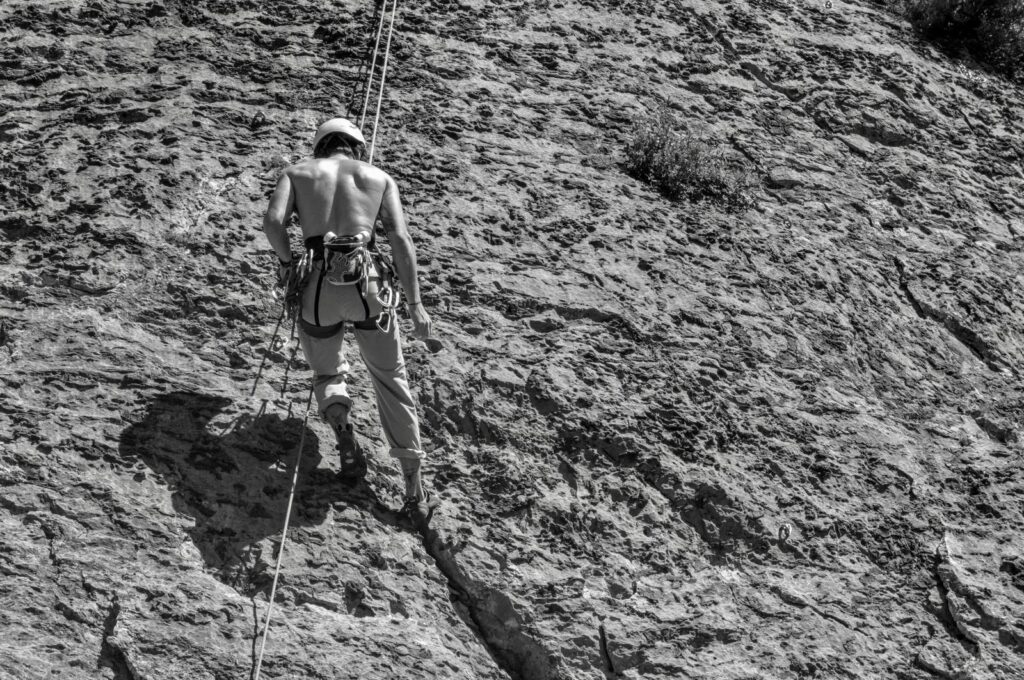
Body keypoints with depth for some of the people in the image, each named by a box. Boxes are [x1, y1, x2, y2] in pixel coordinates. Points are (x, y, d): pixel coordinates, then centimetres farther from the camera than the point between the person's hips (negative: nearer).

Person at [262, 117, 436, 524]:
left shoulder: (297, 173, 16)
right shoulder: (380, 178, 17)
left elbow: (273, 222, -4)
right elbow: (401, 239, 3)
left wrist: (291, 265, 11)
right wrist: (415, 303, 1)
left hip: (317, 287, 0)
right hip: (367, 283, 0)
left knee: (327, 373, 26)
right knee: (391, 379, 13)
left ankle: (341, 425, -7)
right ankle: (415, 491, 8)